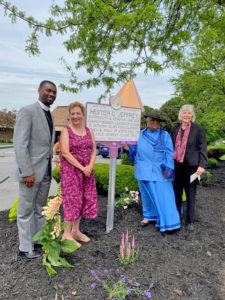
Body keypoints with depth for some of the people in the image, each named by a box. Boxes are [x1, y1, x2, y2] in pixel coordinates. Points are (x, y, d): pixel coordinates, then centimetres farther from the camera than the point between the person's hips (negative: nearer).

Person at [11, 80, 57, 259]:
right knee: (26, 210, 7)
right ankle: (26, 247, 22)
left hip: (46, 171, 8)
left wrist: (49, 168, 13)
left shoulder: (49, 116, 13)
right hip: (31, 171, -8)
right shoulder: (27, 111, -12)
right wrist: (27, 173, -21)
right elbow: (20, 144, -18)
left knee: (40, 208, 18)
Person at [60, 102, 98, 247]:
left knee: (84, 199, 8)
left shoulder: (89, 131, 9)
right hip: (70, 169, -5)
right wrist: (82, 168, -17)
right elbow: (65, 153, -14)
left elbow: (93, 151, 6)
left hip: (87, 170, 5)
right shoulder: (66, 131, -5)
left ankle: (76, 231, 23)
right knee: (72, 199, -3)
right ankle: (67, 234, 11)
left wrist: (90, 167, -11)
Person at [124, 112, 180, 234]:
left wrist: (168, 168, -14)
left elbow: (169, 153, -3)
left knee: (163, 195, -3)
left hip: (159, 171, -2)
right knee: (146, 194, 12)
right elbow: (136, 150, 14)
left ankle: (168, 222, 5)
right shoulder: (140, 135, 8)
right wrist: (129, 148, -6)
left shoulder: (165, 135, 3)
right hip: (144, 171, 2)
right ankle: (148, 216, 28)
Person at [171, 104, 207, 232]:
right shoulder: (175, 129, 9)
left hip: (191, 167, -3)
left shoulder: (198, 129, -2)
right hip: (177, 167, 3)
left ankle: (190, 222, 22)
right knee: (177, 194, 12)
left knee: (191, 195, 7)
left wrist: (202, 165, -13)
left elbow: (203, 148, -5)